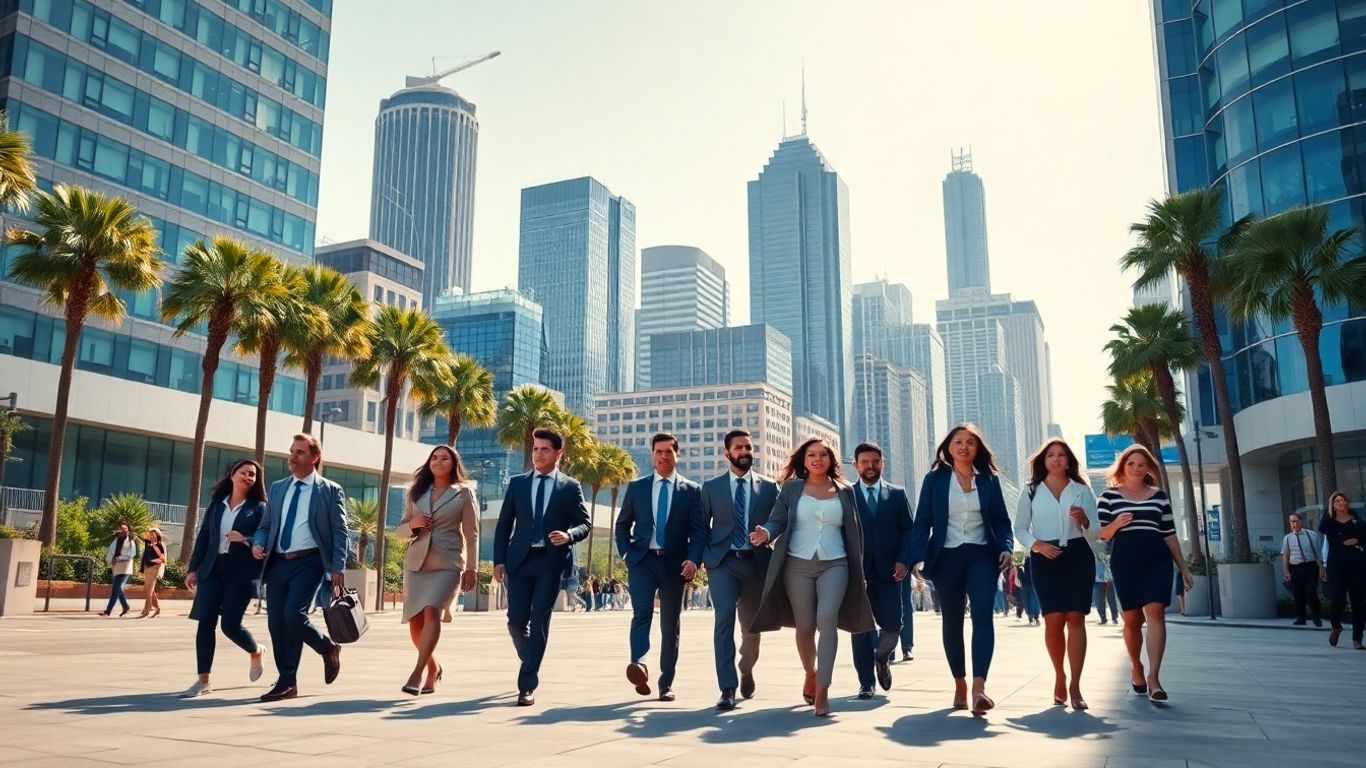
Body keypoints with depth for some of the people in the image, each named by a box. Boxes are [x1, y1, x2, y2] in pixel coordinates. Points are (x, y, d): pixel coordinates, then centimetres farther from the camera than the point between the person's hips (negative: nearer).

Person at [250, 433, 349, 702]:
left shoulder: (330, 490, -1)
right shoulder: (277, 488, 14)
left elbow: (340, 532, -4)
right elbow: (266, 524, 20)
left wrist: (337, 569, -11)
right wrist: (258, 543, -3)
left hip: (308, 562, -5)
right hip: (278, 562, 6)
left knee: (293, 615, -19)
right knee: (276, 622, 4)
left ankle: (328, 648, 7)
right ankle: (287, 681, 16)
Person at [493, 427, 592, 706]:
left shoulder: (571, 487, 5)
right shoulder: (517, 483, 11)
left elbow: (585, 523, 4)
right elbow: (504, 524, 9)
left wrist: (569, 535, -18)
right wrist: (499, 560, 1)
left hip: (551, 561, -2)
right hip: (520, 559, 2)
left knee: (539, 621, -6)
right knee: (516, 620, 1)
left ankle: (527, 686, 0)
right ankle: (531, 665, 30)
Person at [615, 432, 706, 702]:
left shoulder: (692, 490, 7)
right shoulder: (636, 487, 10)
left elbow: (699, 529, 0)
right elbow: (622, 524, 16)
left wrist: (693, 560, -14)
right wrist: (626, 553, 2)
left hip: (675, 563, 0)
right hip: (643, 560, 0)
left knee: (670, 624, 5)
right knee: (642, 612, -21)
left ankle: (666, 684, 12)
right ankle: (639, 665, -35)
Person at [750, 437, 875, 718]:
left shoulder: (845, 491, 9)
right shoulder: (791, 488, 5)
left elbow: (853, 531, 11)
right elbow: (777, 520, 1)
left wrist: (858, 569, 10)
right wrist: (766, 532, -22)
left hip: (834, 565, 0)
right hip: (798, 565, 0)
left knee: (827, 619, -19)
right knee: (805, 627, 5)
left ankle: (822, 691, -19)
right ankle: (810, 674, 34)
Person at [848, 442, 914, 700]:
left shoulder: (897, 494, 9)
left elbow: (908, 530, 7)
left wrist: (904, 561, -7)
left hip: (888, 571, 1)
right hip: (857, 572, -1)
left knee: (892, 625, -1)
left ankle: (882, 659, 30)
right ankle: (866, 682, 12)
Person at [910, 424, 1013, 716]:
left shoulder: (989, 479, 8)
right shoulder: (935, 479, 4)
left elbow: (1001, 519, 9)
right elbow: (922, 522, 1)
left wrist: (1007, 547, -9)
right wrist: (919, 558, -10)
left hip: (982, 556, 0)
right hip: (946, 558, 0)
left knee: (982, 613, -18)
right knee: (952, 621, 7)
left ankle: (979, 686, -25)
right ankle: (960, 684, 21)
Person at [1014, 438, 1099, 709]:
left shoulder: (1082, 490, 10)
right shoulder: (1031, 491, 9)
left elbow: (1096, 533, 8)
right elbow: (1020, 528, 8)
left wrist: (1085, 521, -14)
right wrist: (1036, 544, -10)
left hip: (1078, 556, 0)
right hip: (1044, 559, 0)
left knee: (1075, 618, -7)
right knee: (1053, 620, -2)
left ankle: (1075, 686, -6)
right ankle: (1059, 677, 20)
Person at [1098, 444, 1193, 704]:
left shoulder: (1159, 495, 11)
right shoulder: (1109, 495, 5)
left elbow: (1169, 534, 13)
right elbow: (1101, 534, 3)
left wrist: (1183, 567, 12)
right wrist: (1116, 524, -18)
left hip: (1157, 561, 1)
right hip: (1124, 562, -1)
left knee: (1155, 613, -13)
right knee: (1132, 618, 6)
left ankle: (1154, 676, -15)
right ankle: (1136, 669, 26)